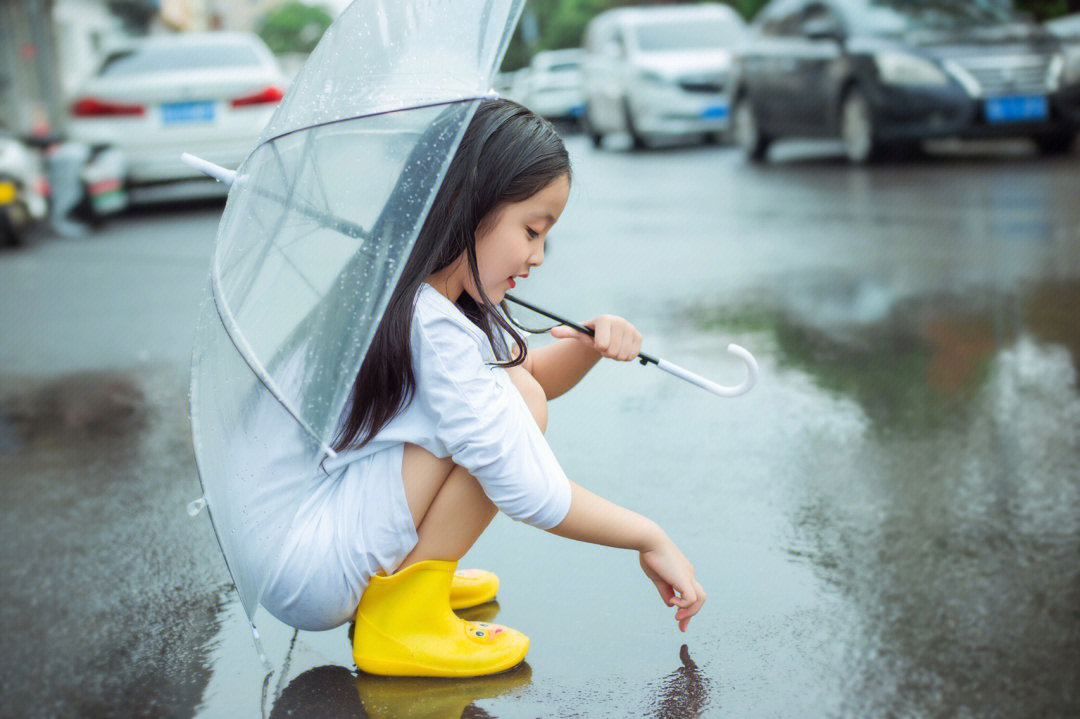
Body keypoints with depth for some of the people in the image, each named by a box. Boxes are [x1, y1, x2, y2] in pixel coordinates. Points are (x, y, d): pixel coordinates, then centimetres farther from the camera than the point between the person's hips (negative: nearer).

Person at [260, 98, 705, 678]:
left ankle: (405, 570, 15)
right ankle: (400, 619, -10)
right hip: (302, 577, -10)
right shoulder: (434, 330, -24)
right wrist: (651, 540, -10)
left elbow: (538, 374, 19)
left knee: (509, 377, 13)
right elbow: (532, 496, -23)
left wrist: (590, 344, -3)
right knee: (514, 405, -18)